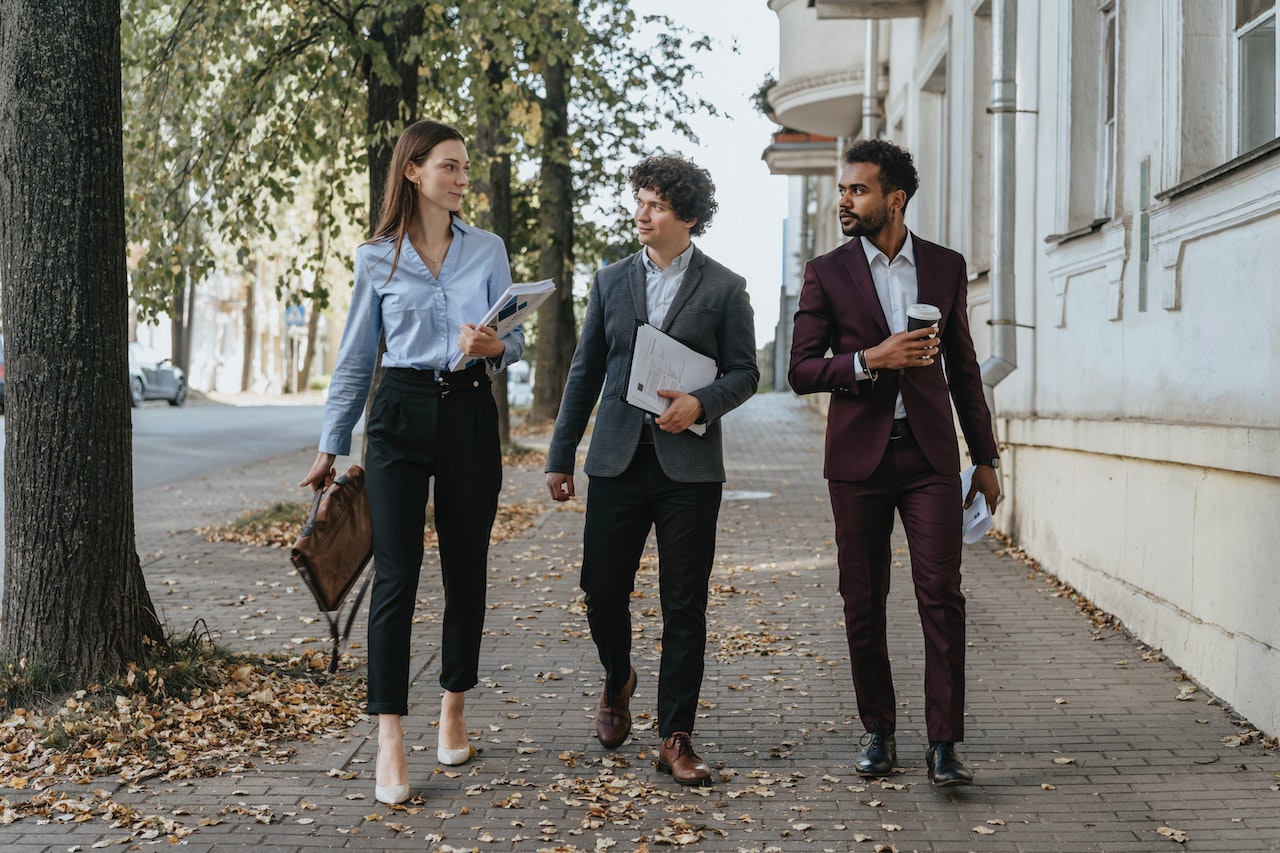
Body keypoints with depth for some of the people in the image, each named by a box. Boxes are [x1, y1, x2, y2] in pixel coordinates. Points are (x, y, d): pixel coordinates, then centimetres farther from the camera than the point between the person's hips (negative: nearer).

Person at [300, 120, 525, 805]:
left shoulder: (488, 249, 8)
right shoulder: (377, 259, 4)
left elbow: (516, 342, 7)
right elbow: (355, 359, 10)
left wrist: (493, 348, -17)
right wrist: (330, 446, 9)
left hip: (470, 413, 2)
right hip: (401, 414, -2)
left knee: (466, 570, 8)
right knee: (395, 575, -8)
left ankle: (453, 710, 25)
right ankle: (389, 740, -8)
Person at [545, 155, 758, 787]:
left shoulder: (724, 289, 3)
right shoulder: (611, 281, 11)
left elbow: (744, 373, 4)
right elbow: (585, 371, 12)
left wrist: (702, 403, -17)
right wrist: (560, 455, 10)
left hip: (689, 465, -2)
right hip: (618, 460, 2)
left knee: (684, 607, 0)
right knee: (601, 589, 4)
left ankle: (676, 739, 9)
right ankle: (617, 682, 35)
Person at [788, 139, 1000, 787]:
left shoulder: (946, 267, 8)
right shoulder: (826, 273, 3)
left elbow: (963, 369, 14)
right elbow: (801, 370, -1)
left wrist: (985, 458, 12)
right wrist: (870, 360, -17)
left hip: (929, 456, 0)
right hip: (859, 458, 0)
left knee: (942, 596, -8)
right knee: (863, 604, 5)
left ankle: (944, 745, -3)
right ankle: (879, 733, 19)